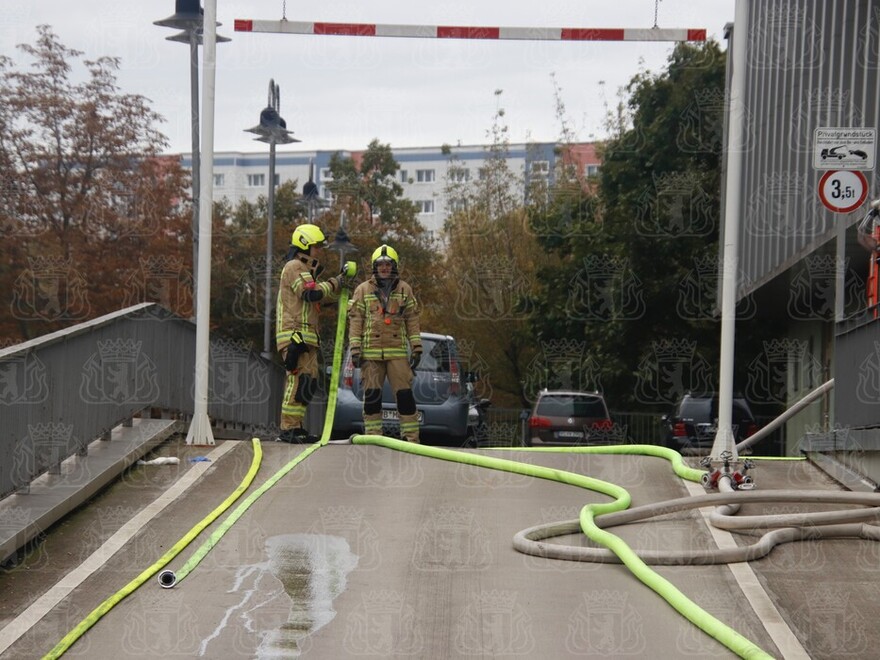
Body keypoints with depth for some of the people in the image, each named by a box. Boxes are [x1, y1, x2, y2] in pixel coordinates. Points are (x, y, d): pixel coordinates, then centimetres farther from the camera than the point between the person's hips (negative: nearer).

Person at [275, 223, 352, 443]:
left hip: (306, 336, 11)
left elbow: (322, 298, 24)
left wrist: (340, 283, 11)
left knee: (308, 383, 9)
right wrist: (334, 283, -6)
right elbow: (311, 293, -18)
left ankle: (296, 427, 11)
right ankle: (288, 429, -16)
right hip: (295, 333, -11)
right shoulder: (294, 267, -6)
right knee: (300, 380, -15)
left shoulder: (305, 269, 27)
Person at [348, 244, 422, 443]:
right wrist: (355, 349, -2)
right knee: (372, 395, 2)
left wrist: (416, 348, 5)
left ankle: (411, 436, -2)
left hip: (398, 351, 0)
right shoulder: (363, 290, 9)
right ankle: (372, 434, 9)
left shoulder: (405, 290, 12)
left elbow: (412, 320, 12)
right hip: (371, 351, 0)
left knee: (405, 394, -5)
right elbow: (355, 320, 6)